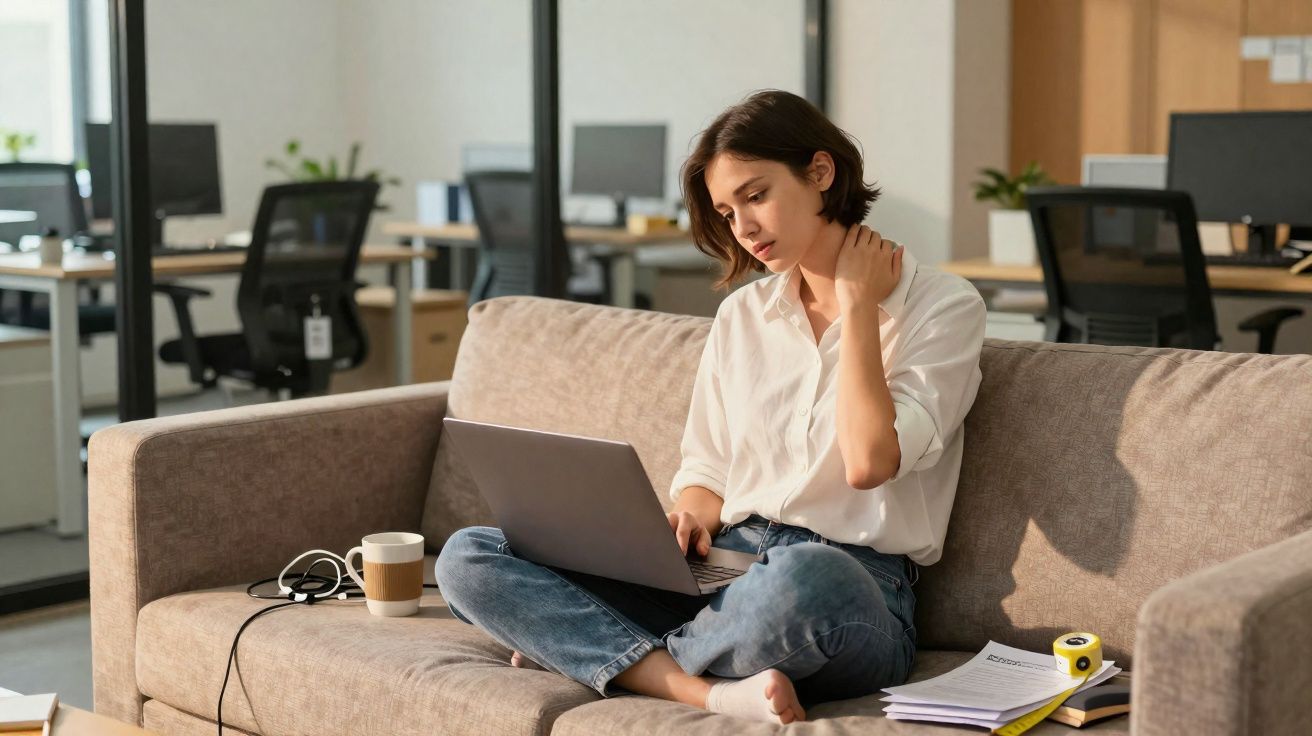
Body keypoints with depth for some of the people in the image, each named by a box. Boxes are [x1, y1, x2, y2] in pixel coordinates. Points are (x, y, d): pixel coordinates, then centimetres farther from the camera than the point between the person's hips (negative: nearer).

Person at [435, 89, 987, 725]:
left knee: (803, 578, -44)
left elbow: (869, 461, -16)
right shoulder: (740, 315, 16)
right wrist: (691, 520, -5)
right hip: (724, 574, 5)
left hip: (856, 587, -5)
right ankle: (708, 690, -26)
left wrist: (857, 304, -7)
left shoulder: (944, 307, -1)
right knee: (468, 556, -11)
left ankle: (589, 650, -15)